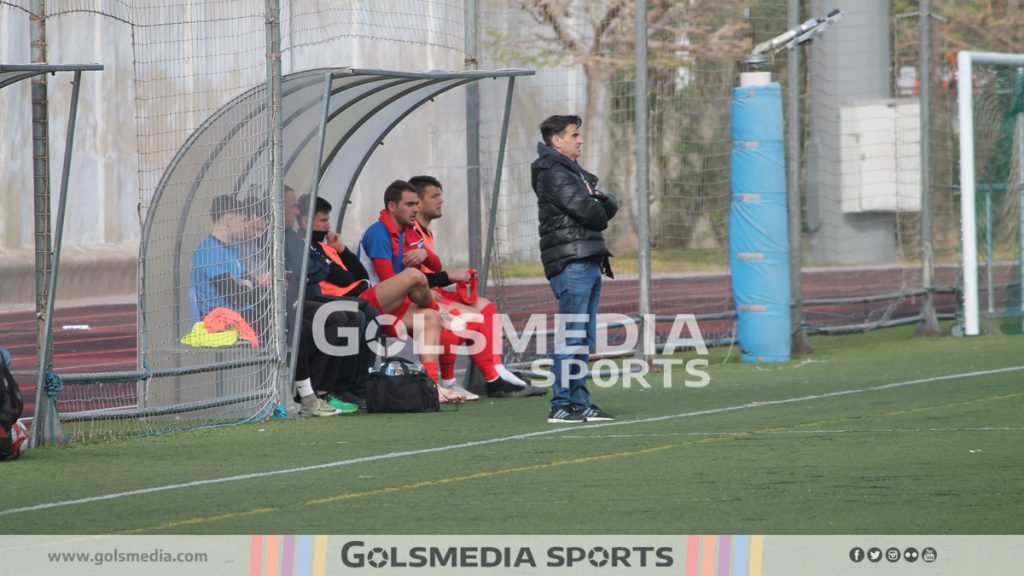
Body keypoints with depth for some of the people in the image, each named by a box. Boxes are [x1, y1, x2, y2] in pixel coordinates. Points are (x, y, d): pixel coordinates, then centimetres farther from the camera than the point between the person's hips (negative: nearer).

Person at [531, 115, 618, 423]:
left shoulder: (574, 172, 23)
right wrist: (599, 213, 4)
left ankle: (579, 402, 14)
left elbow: (609, 207, 15)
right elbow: (586, 211, -18)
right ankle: (561, 405, -12)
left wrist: (600, 202, -7)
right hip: (570, 262, -10)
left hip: (589, 261, 10)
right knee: (571, 337, -12)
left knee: (582, 339, 11)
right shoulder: (553, 174, -9)